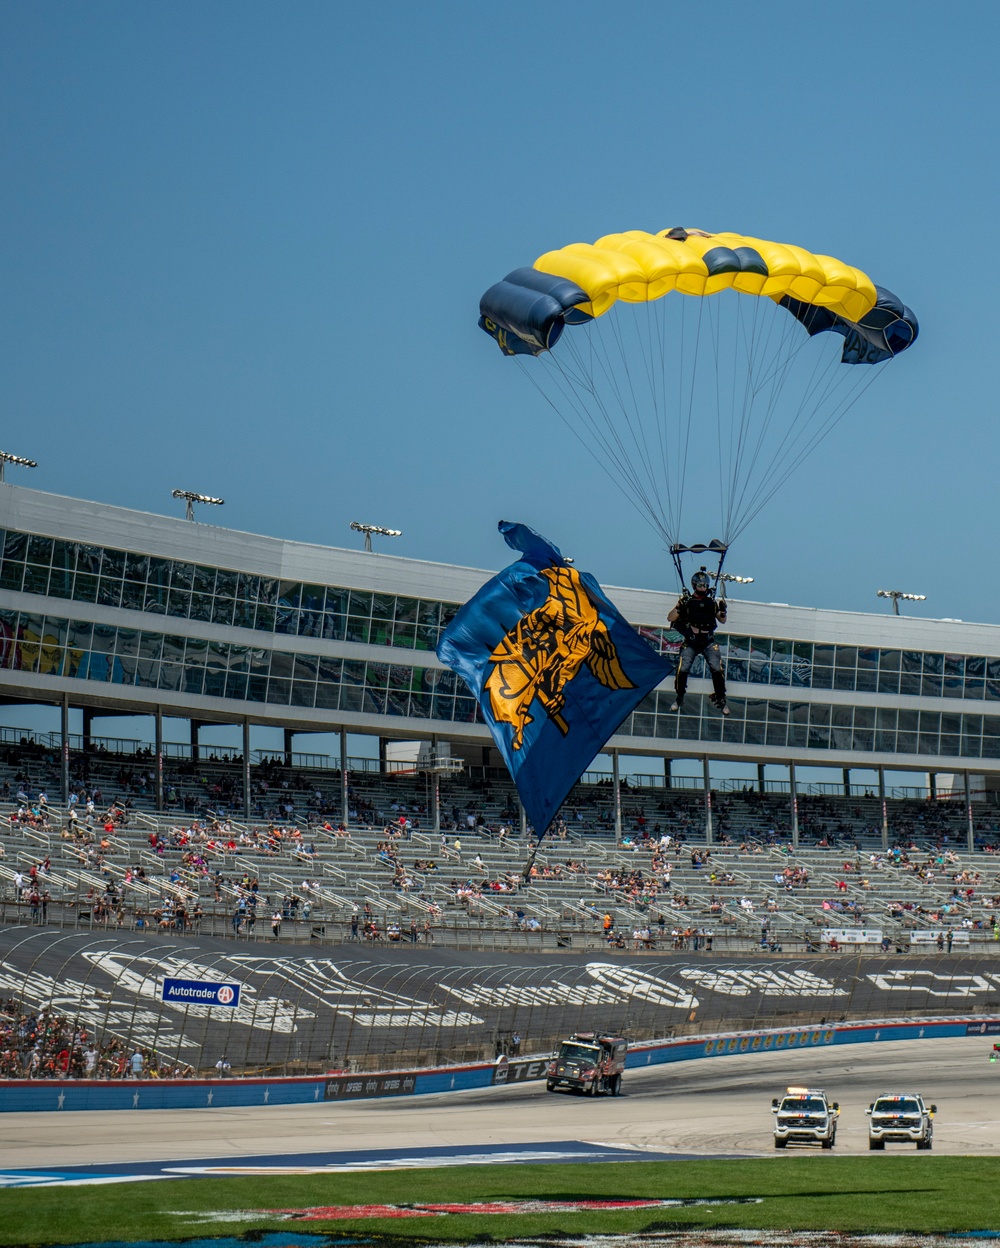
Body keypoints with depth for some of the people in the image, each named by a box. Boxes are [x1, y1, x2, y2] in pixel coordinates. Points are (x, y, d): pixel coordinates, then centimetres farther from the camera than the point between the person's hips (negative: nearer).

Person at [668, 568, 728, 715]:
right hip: (690, 642, -1)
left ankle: (721, 699, -2)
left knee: (717, 669, -15)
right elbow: (670, 618, 1)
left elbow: (722, 621, 20)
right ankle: (679, 698, 5)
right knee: (682, 669, -16)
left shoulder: (712, 603, 12)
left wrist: (722, 610, -1)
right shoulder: (687, 601, 4)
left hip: (709, 642, 1)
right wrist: (679, 606, -15)